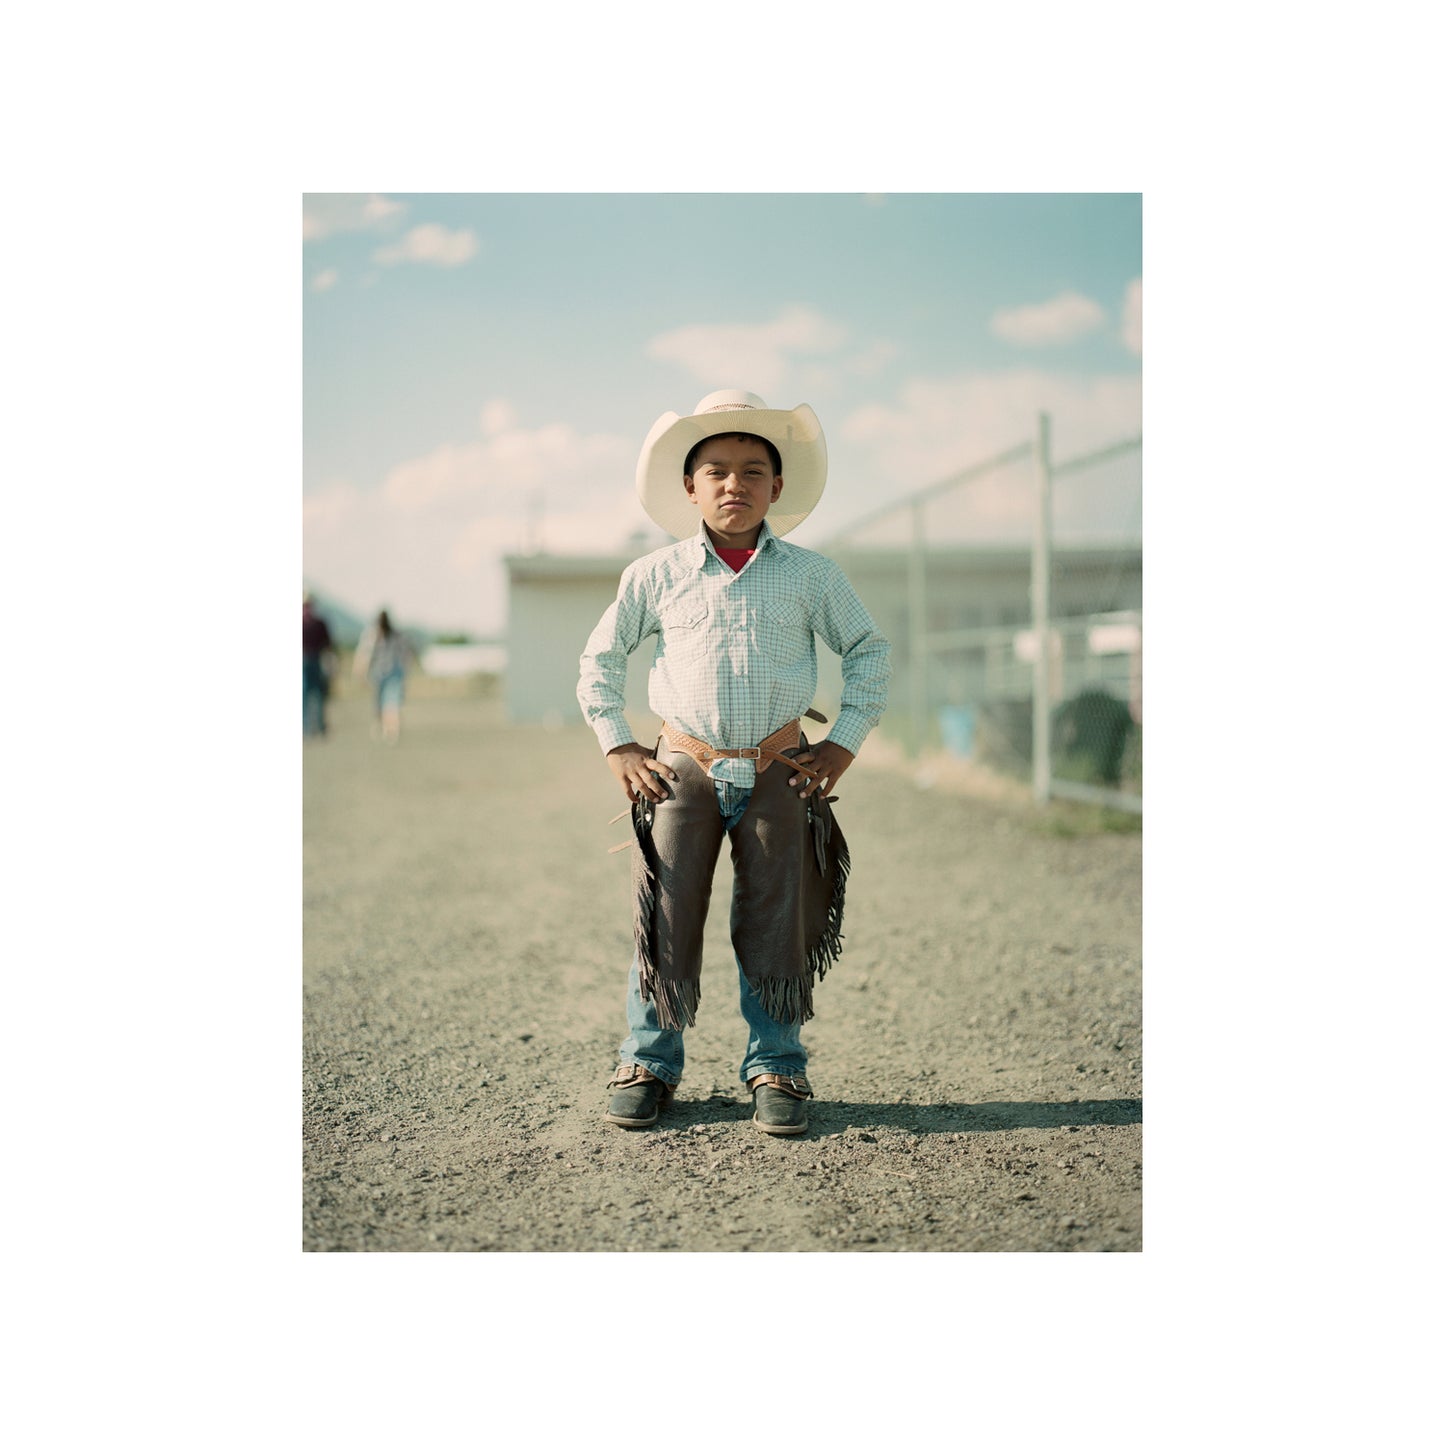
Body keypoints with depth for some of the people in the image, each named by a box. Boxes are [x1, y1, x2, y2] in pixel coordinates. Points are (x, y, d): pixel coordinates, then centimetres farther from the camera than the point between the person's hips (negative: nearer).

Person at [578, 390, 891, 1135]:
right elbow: (599, 660, 13)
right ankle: (648, 1063, 18)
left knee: (777, 924, 5)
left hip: (780, 773, 0)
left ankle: (775, 1067, 21)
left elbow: (869, 649, 12)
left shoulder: (810, 575, 3)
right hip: (685, 769, 0)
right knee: (666, 919, 1)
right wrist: (618, 747, 5)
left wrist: (844, 743, 4)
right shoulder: (655, 575, 3)